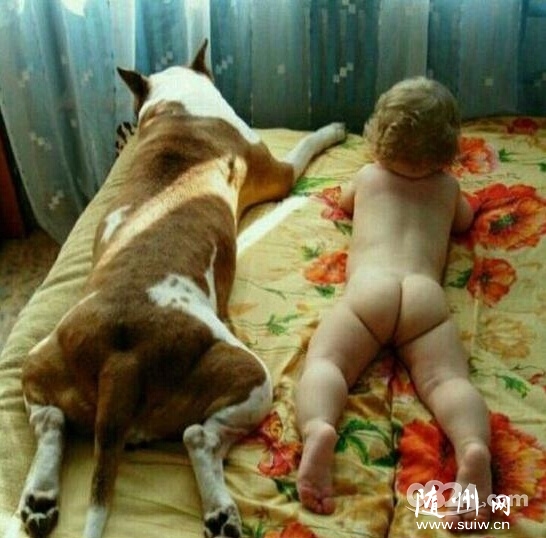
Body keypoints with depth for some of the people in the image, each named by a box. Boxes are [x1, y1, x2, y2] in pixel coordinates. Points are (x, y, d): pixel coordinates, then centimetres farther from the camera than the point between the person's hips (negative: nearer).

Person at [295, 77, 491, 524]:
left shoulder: (368, 175, 31)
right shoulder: (447, 185, 31)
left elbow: (345, 202, 55)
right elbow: (465, 221, 52)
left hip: (367, 287, 0)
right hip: (426, 295, 1)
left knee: (323, 363, -12)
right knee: (447, 379, -15)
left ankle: (318, 428, -44)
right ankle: (474, 447, -46)